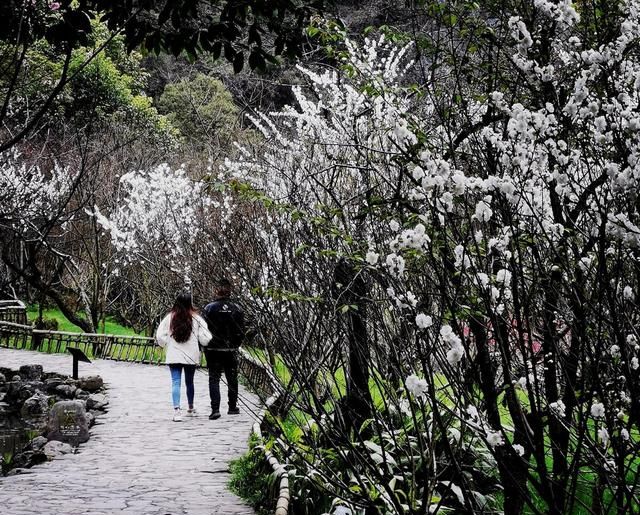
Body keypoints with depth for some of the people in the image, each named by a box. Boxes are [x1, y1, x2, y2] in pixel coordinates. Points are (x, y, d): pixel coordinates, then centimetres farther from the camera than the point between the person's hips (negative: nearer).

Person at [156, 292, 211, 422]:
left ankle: (177, 409, -20)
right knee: (189, 382, 17)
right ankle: (191, 408, 32)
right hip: (191, 356, 1)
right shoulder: (196, 319, -6)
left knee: (176, 382, -3)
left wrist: (167, 346, 11)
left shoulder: (169, 318, -4)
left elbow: (160, 336, -6)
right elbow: (205, 339, -7)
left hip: (173, 356, -1)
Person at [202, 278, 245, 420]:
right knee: (232, 378, 15)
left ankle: (215, 409, -10)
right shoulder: (237, 309, -1)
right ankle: (232, 407, 24)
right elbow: (242, 331, 3)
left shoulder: (209, 308, -9)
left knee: (214, 379, 0)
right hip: (231, 350, 2)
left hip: (213, 350, -2)